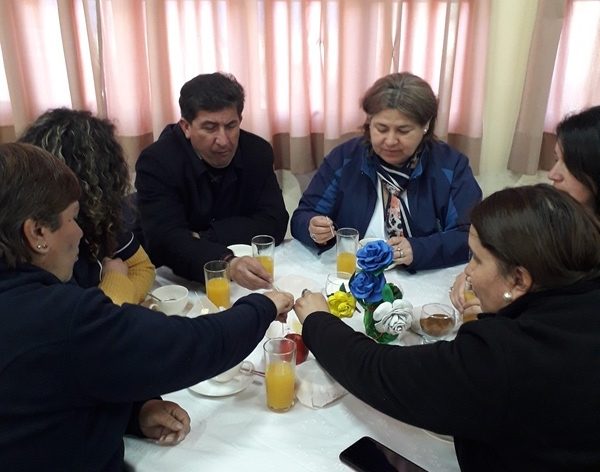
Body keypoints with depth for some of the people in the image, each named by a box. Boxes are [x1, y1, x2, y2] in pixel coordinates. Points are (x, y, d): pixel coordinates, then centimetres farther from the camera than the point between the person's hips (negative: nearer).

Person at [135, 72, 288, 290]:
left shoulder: (258, 152, -4)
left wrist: (203, 239, -18)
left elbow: (274, 223, -9)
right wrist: (227, 263, -41)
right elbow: (167, 239, -24)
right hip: (174, 279, -3)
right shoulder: (157, 162, -14)